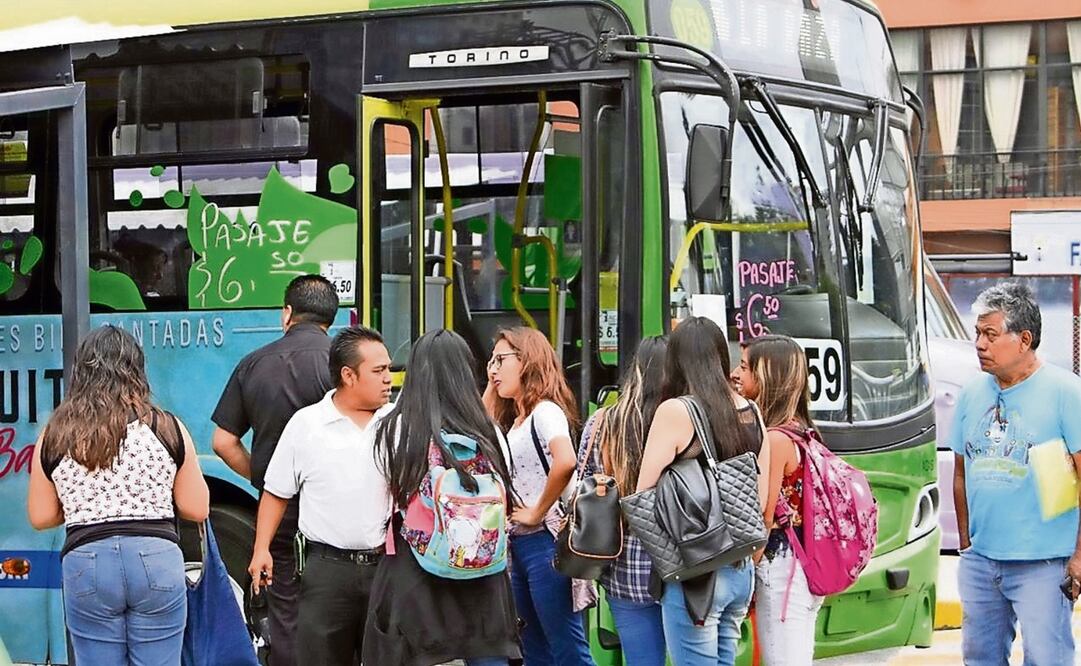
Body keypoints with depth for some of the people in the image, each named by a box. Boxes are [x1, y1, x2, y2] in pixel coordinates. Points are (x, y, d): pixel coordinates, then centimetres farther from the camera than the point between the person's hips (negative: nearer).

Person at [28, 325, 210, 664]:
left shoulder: (54, 436, 3)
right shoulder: (168, 428, 0)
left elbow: (40, 517, 9)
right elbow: (197, 509, 4)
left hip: (86, 561, 1)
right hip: (156, 557, -1)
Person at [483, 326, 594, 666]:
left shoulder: (545, 411, -13)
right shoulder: (514, 420, 16)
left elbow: (565, 461, -30)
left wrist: (537, 511, -19)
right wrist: (490, 389, 12)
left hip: (545, 542, -10)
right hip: (518, 545, 10)